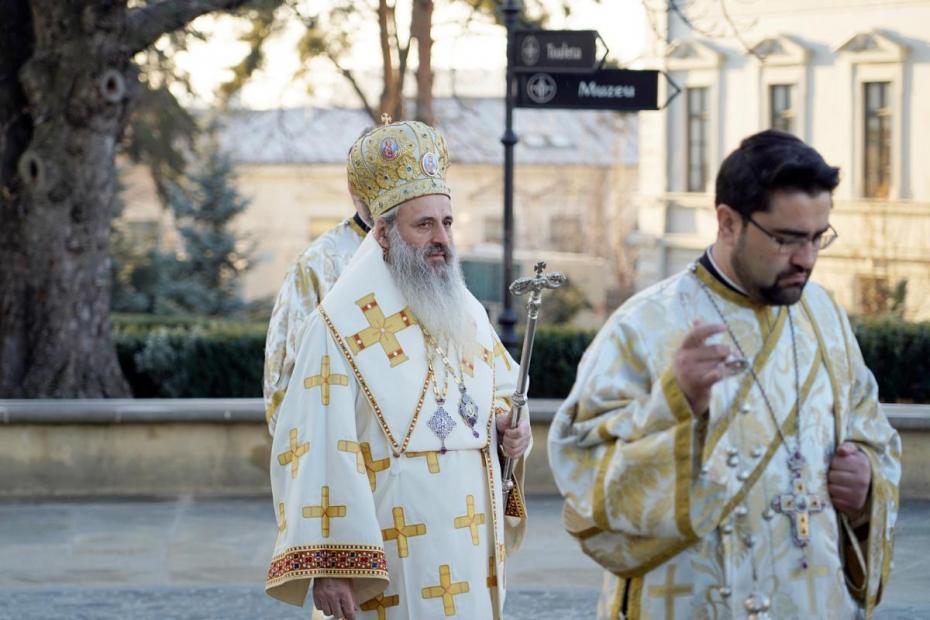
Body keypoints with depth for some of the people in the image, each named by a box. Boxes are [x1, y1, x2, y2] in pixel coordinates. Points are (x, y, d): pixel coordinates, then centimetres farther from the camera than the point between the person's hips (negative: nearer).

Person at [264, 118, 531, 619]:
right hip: (393, 561, -6)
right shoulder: (341, 326, -11)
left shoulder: (467, 312, 11)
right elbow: (316, 448, -16)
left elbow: (503, 386, 25)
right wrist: (326, 565, -23)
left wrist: (509, 426, 0)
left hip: (471, 549, 7)